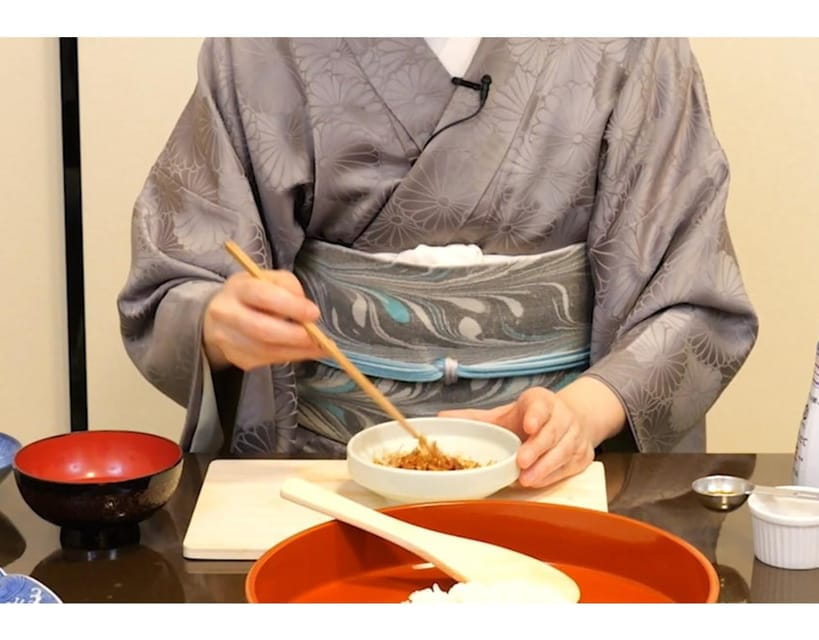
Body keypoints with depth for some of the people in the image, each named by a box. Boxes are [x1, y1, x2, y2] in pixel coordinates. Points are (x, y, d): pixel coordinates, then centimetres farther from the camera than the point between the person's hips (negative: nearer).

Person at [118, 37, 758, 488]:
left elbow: (695, 307, -2)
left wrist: (585, 409, -21)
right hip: (320, 453, 1)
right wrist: (221, 323, -24)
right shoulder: (264, 48, -1)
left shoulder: (629, 47, -3)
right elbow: (168, 299, 0)